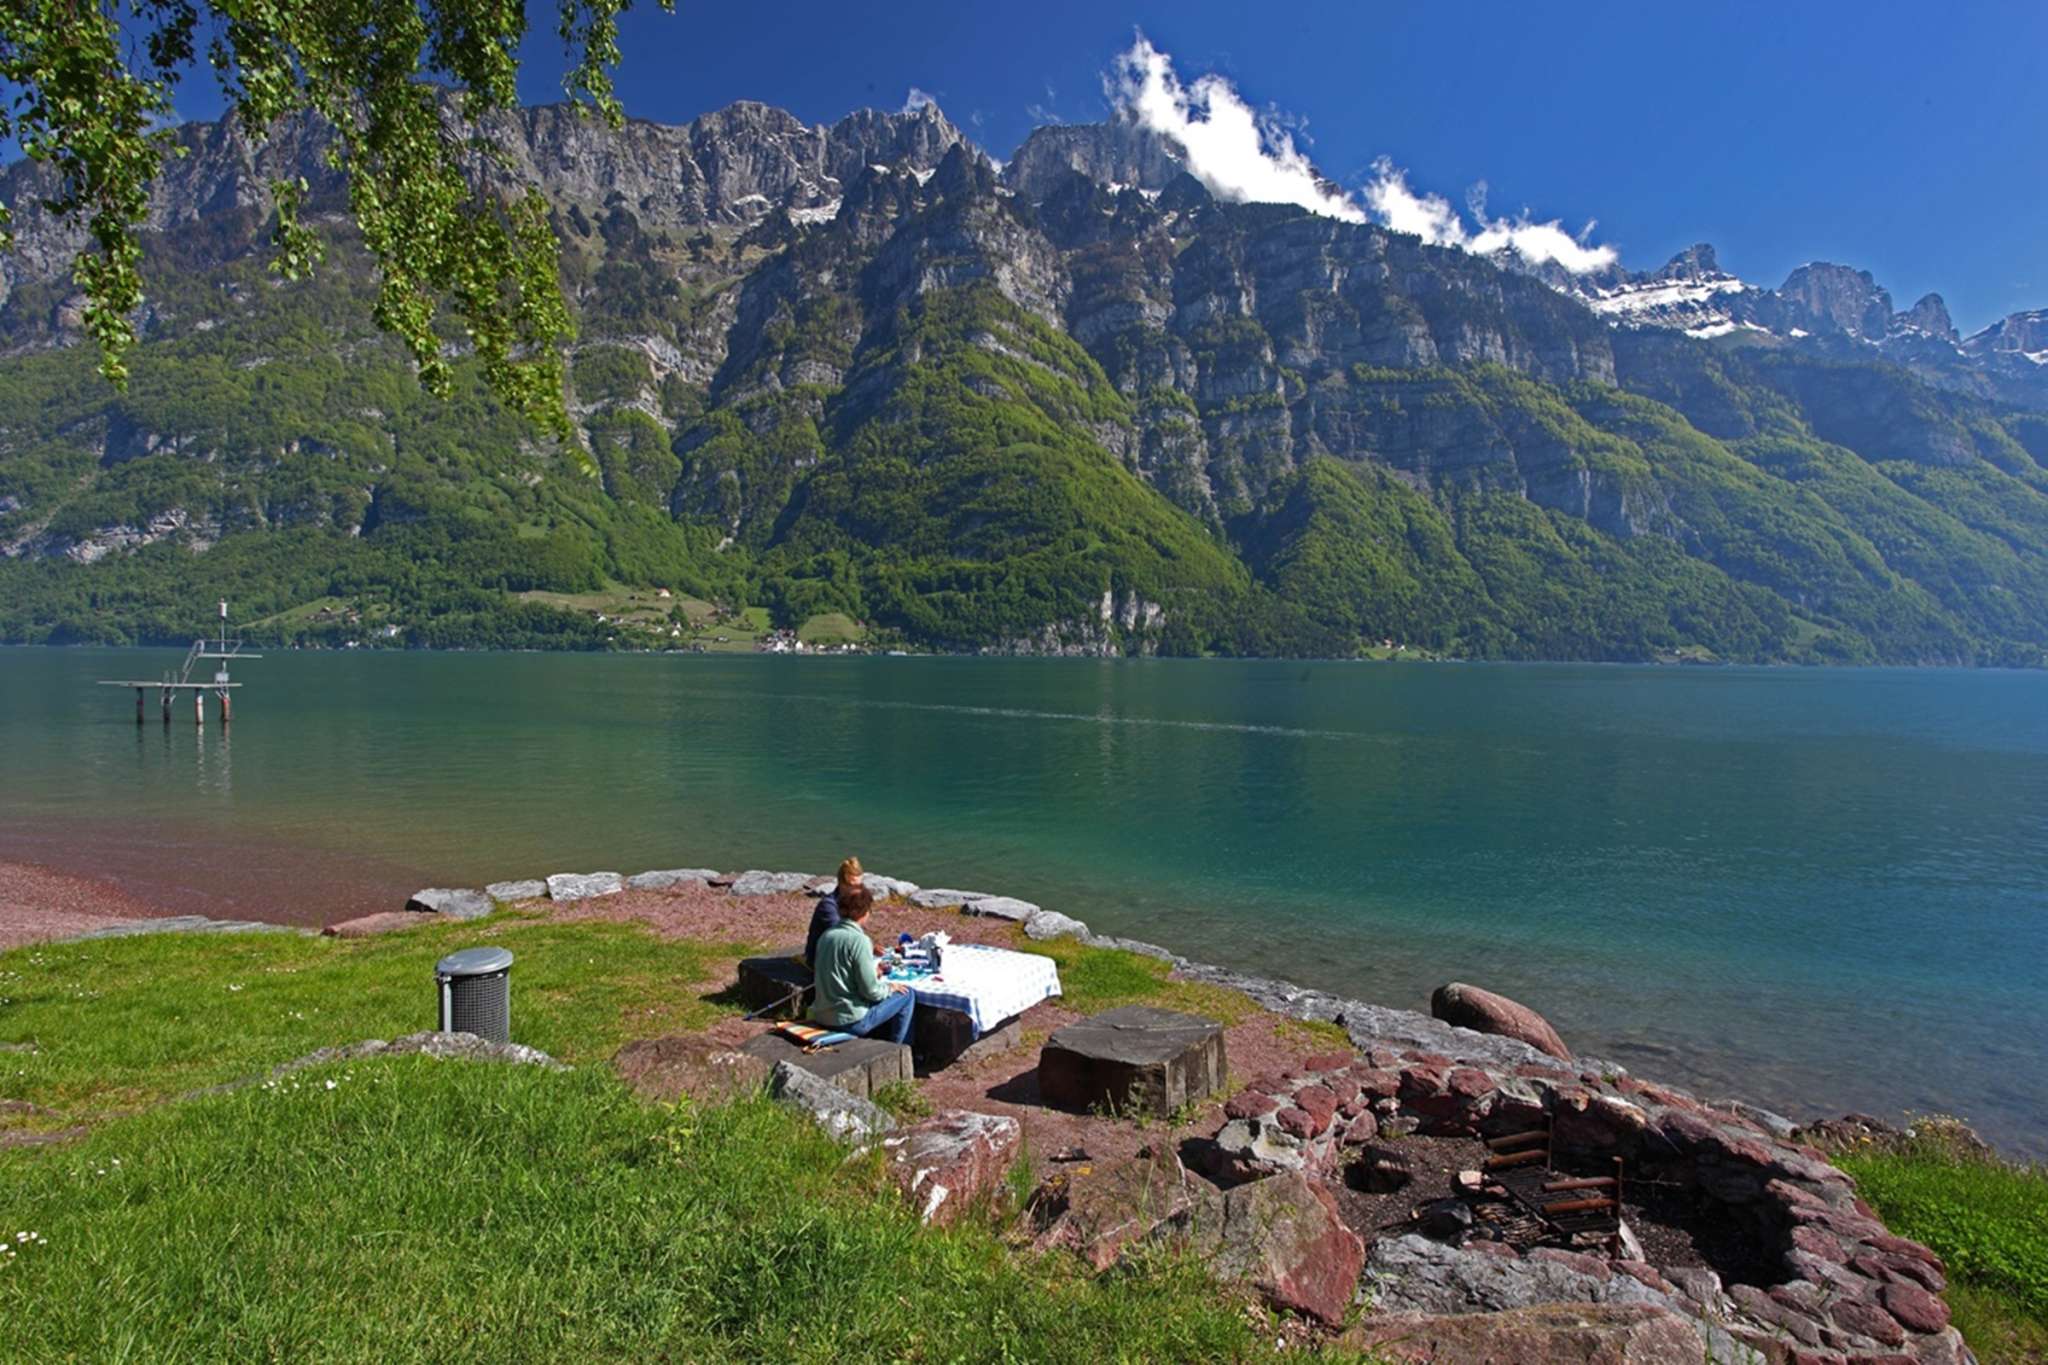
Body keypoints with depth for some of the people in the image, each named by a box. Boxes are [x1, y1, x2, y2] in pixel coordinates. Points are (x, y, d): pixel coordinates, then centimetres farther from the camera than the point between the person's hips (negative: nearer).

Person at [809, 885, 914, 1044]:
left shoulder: (826, 935, 3)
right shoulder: (859, 940, -20)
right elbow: (871, 991, -19)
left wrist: (873, 974, 23)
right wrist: (889, 987, 2)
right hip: (850, 1021, -8)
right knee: (907, 994, 8)